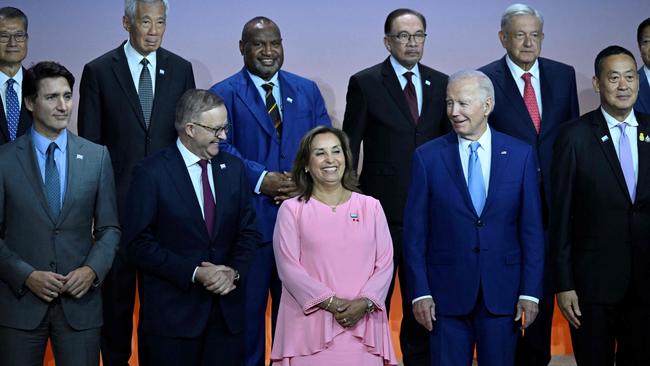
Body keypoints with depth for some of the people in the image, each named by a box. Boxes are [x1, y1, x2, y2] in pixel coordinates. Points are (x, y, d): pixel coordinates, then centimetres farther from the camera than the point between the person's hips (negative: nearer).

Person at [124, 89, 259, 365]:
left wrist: (234, 271, -8)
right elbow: (139, 244, -10)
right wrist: (194, 273, -16)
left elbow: (248, 231, 10)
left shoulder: (233, 168, 8)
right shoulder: (151, 173, -7)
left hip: (227, 309, 4)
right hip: (172, 311, -4)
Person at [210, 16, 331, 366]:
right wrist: (261, 179, -20)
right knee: (249, 305, 6)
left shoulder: (307, 90, 12)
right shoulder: (224, 94, 0)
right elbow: (222, 149, -10)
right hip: (249, 218, -3)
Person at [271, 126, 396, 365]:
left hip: (361, 324, 2)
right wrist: (331, 302, -12)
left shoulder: (370, 207, 11)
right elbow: (288, 267, -4)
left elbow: (385, 264, 6)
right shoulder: (292, 210, 5)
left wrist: (364, 303, -10)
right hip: (311, 327, -1)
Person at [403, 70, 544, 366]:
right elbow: (415, 232, -1)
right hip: (447, 293, 0)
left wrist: (530, 291, -3)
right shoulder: (428, 157, -1)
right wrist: (420, 293, -6)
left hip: (502, 293, 1)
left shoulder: (521, 155, 1)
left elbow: (531, 228, 1)